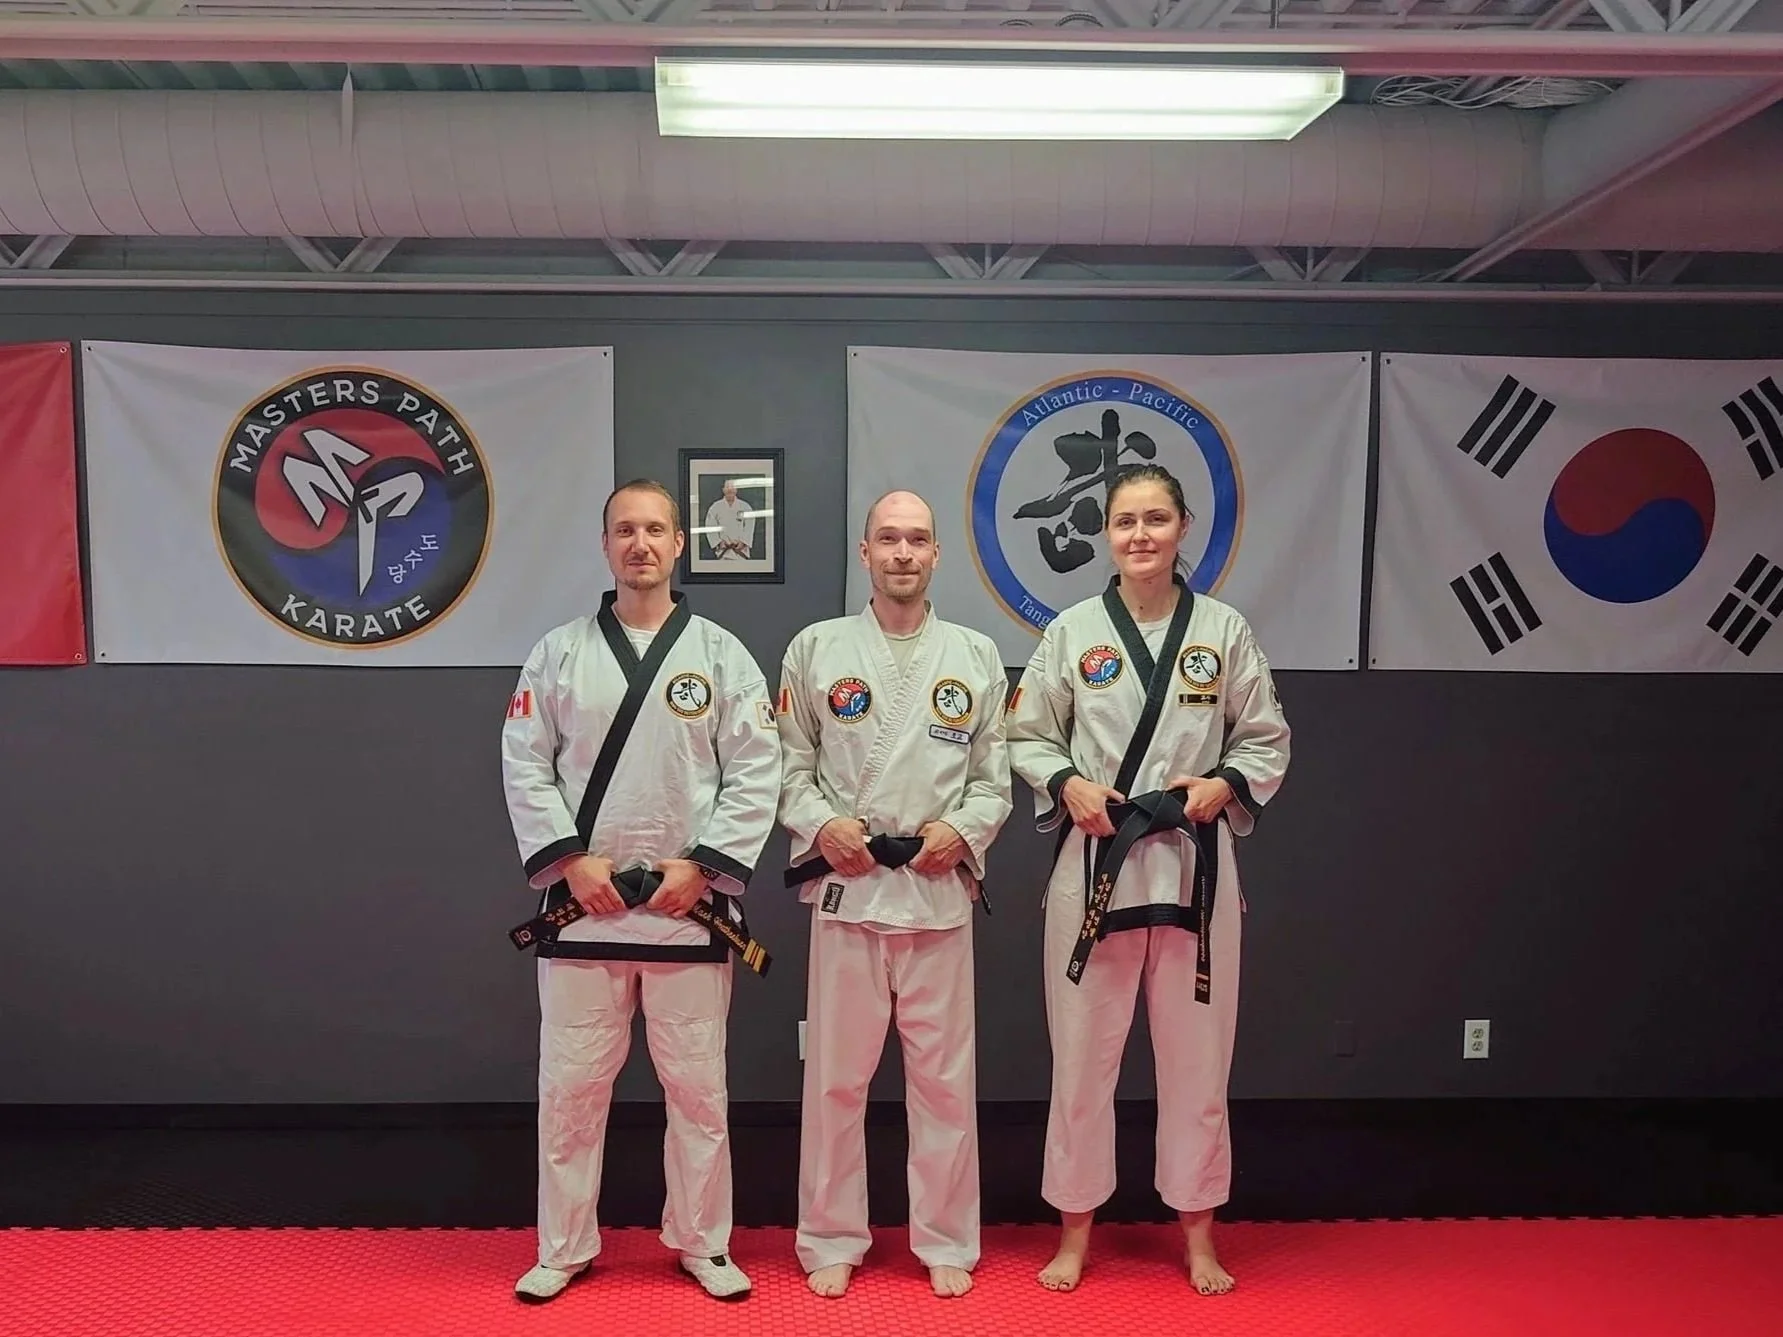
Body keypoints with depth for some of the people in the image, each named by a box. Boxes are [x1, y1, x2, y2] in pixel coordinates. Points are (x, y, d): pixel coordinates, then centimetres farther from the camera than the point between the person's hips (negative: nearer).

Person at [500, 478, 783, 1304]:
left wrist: (702, 865, -11)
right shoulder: (559, 651, 4)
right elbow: (525, 767, 1)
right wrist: (569, 859, -10)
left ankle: (702, 1243, 26)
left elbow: (756, 774, -3)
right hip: (583, 902, 1)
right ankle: (564, 1248, 26)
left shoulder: (720, 654, 1)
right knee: (570, 1084, 9)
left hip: (688, 905, 0)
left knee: (696, 1085, 9)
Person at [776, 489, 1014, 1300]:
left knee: (944, 1074, 9)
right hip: (846, 885, -1)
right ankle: (831, 1240, 25)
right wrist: (820, 823, -12)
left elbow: (994, 773, 7)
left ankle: (946, 1242, 26)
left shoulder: (976, 655, 5)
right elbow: (789, 763, 4)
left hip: (938, 888, 1)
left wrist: (963, 828, -10)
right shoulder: (817, 648, 2)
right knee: (836, 1074, 7)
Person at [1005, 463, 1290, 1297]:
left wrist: (1226, 786, -12)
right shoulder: (1072, 630, -1)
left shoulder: (1224, 630, 0)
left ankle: (1197, 1234, 29)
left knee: (1197, 1056, 10)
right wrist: (1067, 784, -13)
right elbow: (1027, 737, 5)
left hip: (1194, 864, 1)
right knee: (1082, 1055, 8)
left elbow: (1267, 740, 6)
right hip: (1094, 862, 0)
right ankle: (1075, 1229, 26)